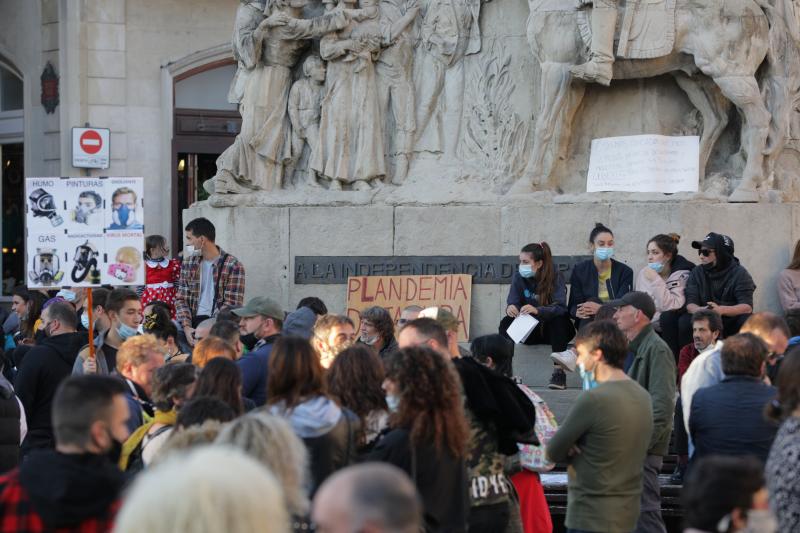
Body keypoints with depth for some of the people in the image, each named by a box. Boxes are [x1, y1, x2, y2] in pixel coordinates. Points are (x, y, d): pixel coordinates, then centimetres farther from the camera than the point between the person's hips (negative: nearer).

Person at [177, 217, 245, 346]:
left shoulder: (233, 266, -4)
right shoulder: (188, 263, 11)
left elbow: (232, 304, -9)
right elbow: (181, 299, 9)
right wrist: (187, 327, -9)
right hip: (194, 321, 4)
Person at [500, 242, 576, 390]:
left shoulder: (555, 277, -13)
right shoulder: (519, 277, -2)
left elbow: (560, 307, -26)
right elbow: (513, 301, -8)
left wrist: (537, 310, -45)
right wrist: (511, 308, -35)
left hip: (552, 329, -3)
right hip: (529, 329, 3)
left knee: (559, 320, -35)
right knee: (506, 322, -22)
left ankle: (558, 372, -38)